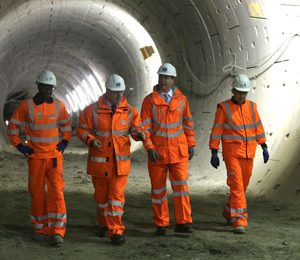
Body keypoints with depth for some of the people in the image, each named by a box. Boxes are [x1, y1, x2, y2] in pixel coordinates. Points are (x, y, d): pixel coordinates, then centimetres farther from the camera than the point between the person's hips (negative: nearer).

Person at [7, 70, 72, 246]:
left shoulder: (58, 105, 1)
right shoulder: (26, 106, -5)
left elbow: (66, 124, 18)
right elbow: (13, 127, 4)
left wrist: (65, 141, 7)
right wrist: (20, 146, -2)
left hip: (55, 156, 1)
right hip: (35, 157, 0)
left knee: (56, 191, -9)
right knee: (37, 193, 5)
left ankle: (57, 231, -11)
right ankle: (40, 229, 17)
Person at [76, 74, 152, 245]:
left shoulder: (129, 111, 0)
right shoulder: (93, 110, -5)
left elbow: (137, 129, 1)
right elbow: (82, 130, 0)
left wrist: (141, 134, -23)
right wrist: (91, 140, -19)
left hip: (120, 162, 0)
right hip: (99, 160, 0)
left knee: (116, 195, -7)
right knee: (101, 195, 14)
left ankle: (116, 232, -6)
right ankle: (104, 223, 37)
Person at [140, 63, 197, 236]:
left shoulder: (181, 99, 5)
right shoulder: (150, 100, -1)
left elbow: (188, 123, 11)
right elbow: (145, 127, -4)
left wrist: (192, 145, 7)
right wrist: (149, 148, -13)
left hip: (179, 151, 1)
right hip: (157, 152, -1)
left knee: (181, 185, -7)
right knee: (158, 188, 5)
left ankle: (183, 223, -1)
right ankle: (161, 225, 14)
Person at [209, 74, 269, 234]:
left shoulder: (251, 107, 6)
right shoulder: (223, 108, -7)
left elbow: (258, 127, 11)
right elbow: (216, 131, -7)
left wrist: (264, 147, 6)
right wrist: (214, 153, -10)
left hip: (248, 154, 5)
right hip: (231, 153, -5)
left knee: (242, 186, 14)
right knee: (237, 186, -14)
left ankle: (229, 213, 35)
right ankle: (239, 221, -16)